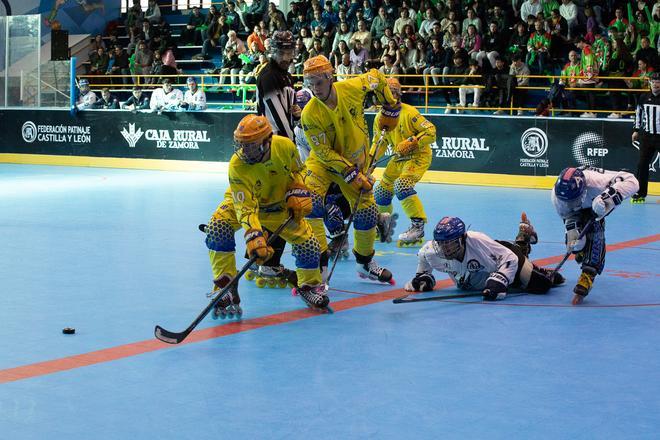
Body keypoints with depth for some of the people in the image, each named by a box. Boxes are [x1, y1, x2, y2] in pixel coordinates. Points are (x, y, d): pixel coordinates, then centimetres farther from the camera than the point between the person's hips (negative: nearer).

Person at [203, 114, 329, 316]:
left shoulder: (285, 146, -27)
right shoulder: (237, 166, -35)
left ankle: (309, 286, 25)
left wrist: (298, 193, -17)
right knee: (217, 227, -30)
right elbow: (246, 208, -38)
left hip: (279, 206, 3)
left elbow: (297, 171, -3)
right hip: (242, 201, -2)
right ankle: (226, 289, -20)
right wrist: (254, 237, -51)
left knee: (307, 242, -6)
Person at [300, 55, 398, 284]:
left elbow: (375, 76, 3)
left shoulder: (352, 87, -20)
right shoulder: (310, 114, -25)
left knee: (366, 211, 6)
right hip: (324, 162, -3)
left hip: (357, 161, 3)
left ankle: (365, 263, 30)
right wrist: (350, 174, -25)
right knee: (311, 202, -27)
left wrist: (390, 105, 7)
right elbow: (323, 152, -22)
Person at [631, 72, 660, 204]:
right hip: (646, 136, 4)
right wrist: (636, 130, 15)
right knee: (642, 164, 3)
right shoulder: (644, 98, 6)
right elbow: (638, 113, 17)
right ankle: (640, 194, 10)